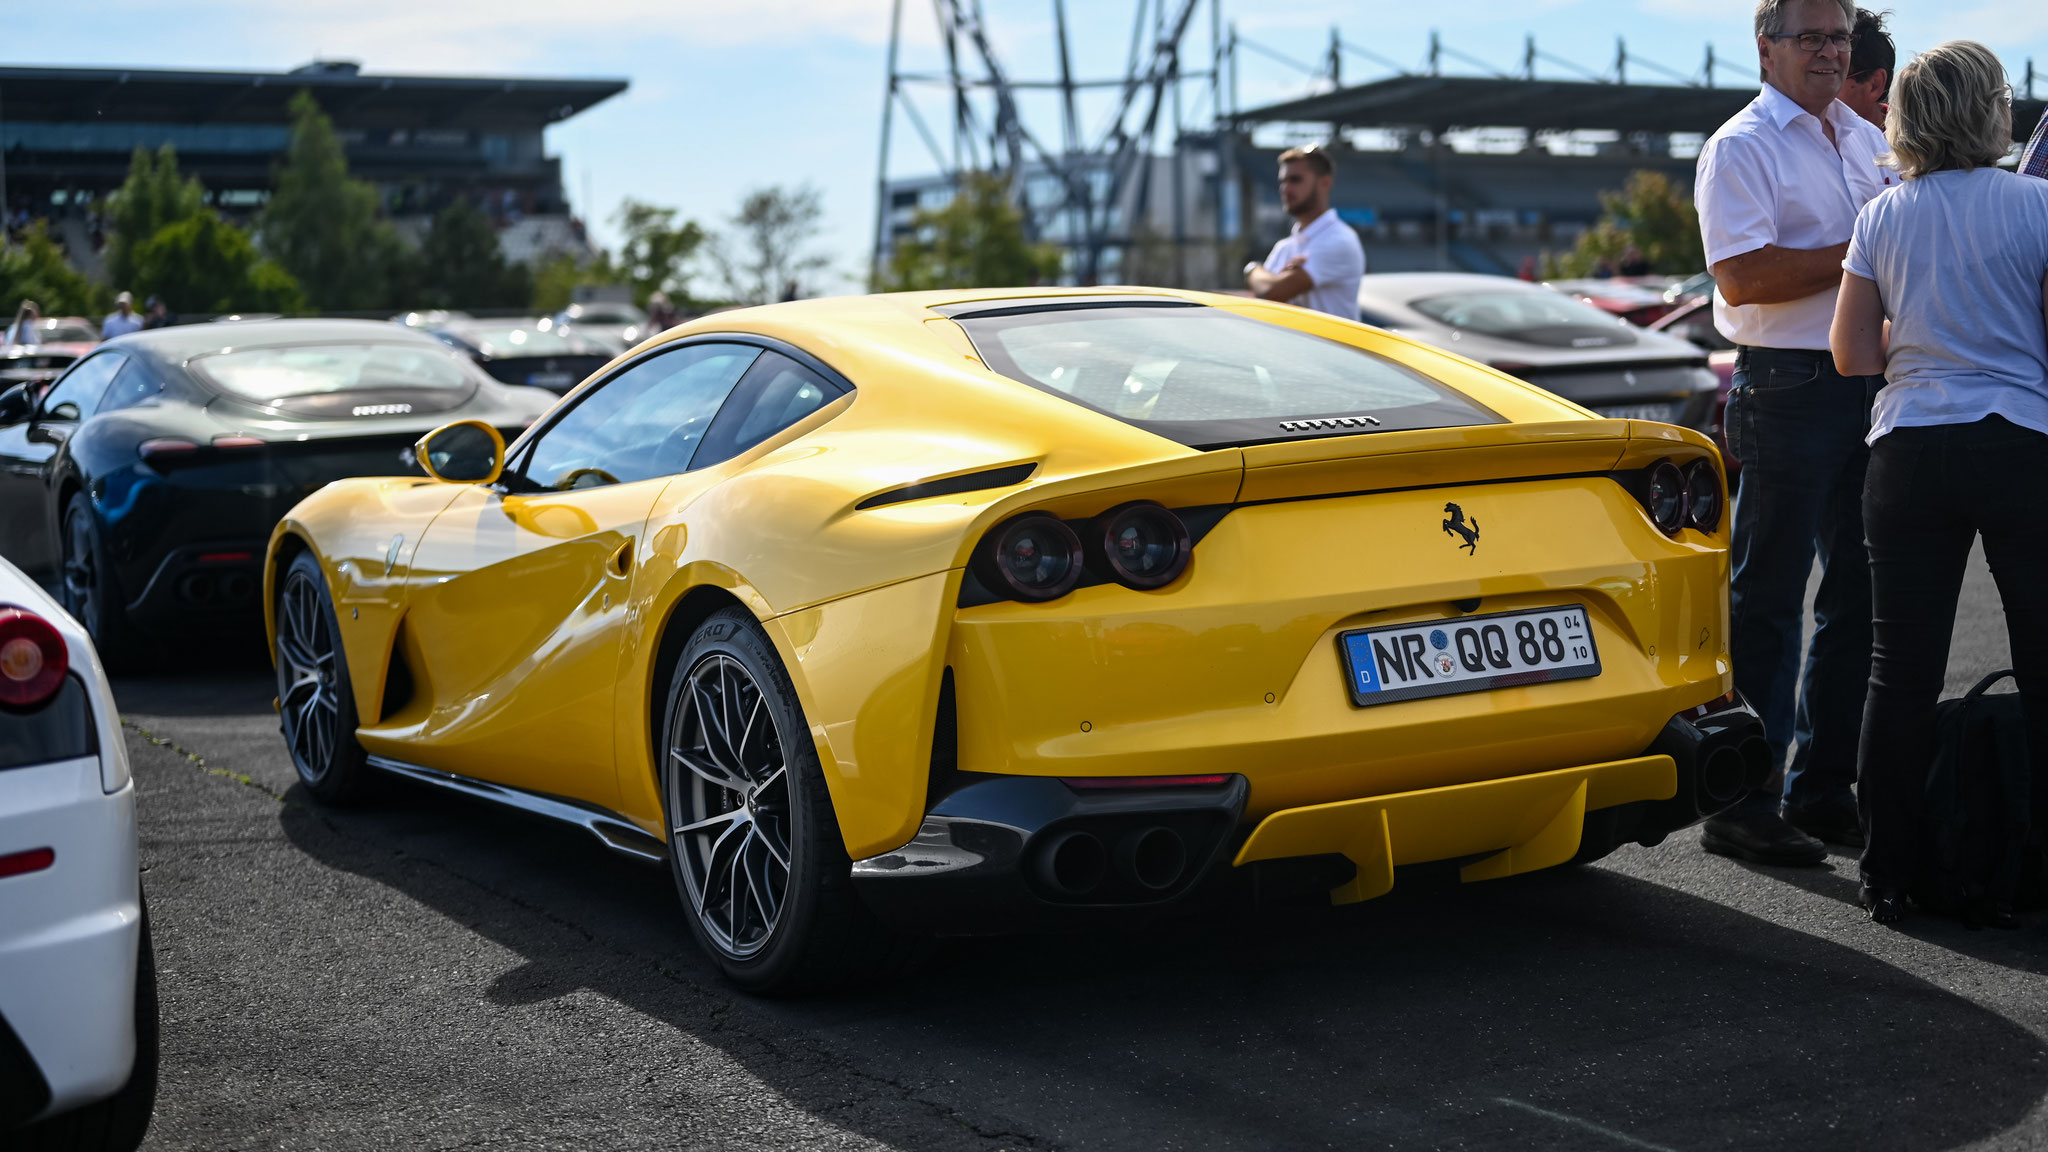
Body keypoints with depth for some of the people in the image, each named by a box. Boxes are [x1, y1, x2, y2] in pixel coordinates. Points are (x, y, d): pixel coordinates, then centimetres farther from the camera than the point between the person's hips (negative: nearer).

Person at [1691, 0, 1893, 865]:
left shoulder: (1869, 141, 18)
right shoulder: (1741, 147, -5)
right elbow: (1743, 278, -17)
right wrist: (1861, 254, -14)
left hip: (1874, 384, 8)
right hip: (1789, 389, -7)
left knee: (1858, 593, 10)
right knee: (1766, 599, -4)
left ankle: (1822, 789, 20)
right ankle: (1743, 804, 1)